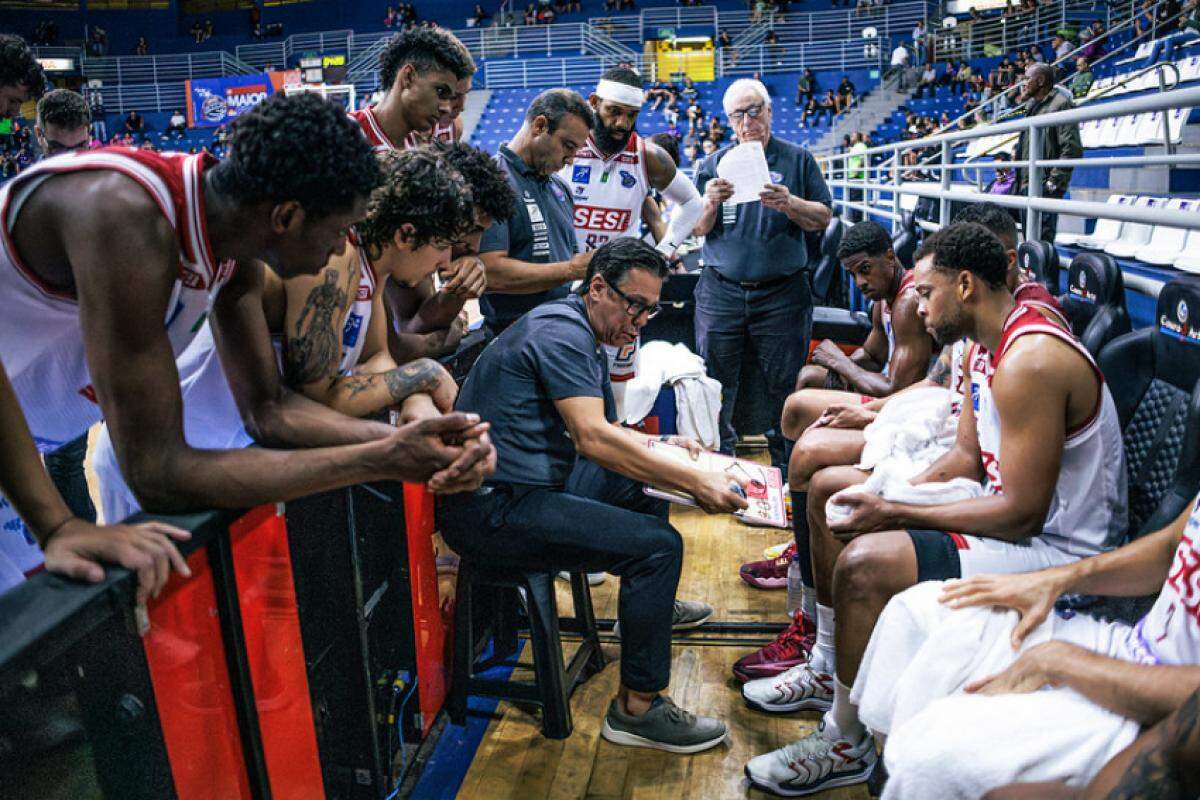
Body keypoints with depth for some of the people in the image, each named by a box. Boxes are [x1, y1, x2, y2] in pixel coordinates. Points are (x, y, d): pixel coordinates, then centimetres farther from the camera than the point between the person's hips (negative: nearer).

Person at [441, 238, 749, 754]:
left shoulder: (581, 336, 17)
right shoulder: (561, 330, -16)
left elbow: (600, 430, 24)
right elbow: (592, 439, -26)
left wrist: (657, 445, 8)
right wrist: (695, 482, -25)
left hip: (527, 485, 11)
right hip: (491, 509, -11)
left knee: (645, 483, 24)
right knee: (658, 545, -20)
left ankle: (647, 606, 43)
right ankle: (636, 709, -8)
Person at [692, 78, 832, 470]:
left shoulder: (797, 159, 6)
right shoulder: (714, 163, 9)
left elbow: (824, 218, 4)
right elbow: (698, 229, 6)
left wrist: (789, 204, -15)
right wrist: (710, 204, -15)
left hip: (782, 294, -1)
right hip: (721, 291, 1)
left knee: (784, 385, 5)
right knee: (716, 382, 5)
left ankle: (784, 459, 18)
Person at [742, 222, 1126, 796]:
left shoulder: (1030, 361, -26)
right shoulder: (986, 347, 6)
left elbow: (1022, 512, -27)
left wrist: (895, 514, -22)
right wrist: (892, 496, -6)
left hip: (1056, 548, -11)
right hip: (1014, 508, 11)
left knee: (866, 562, -32)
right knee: (829, 486, 13)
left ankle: (847, 743, -9)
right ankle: (828, 670, 22)